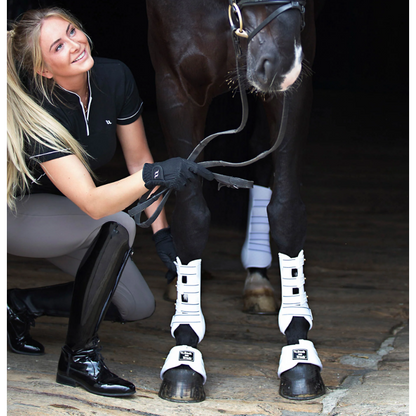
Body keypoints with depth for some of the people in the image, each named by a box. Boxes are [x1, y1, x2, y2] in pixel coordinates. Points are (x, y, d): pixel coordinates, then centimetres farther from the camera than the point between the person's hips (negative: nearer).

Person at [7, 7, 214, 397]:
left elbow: (138, 158, -6)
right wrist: (154, 176, -57)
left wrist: (161, 231, -11)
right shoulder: (38, 115, -35)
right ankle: (78, 357, -19)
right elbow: (92, 202, -42)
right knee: (117, 226, -34)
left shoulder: (115, 77, -17)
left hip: (63, 215, 7)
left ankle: (22, 305, 13)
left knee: (137, 307, -1)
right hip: (16, 214, -7)